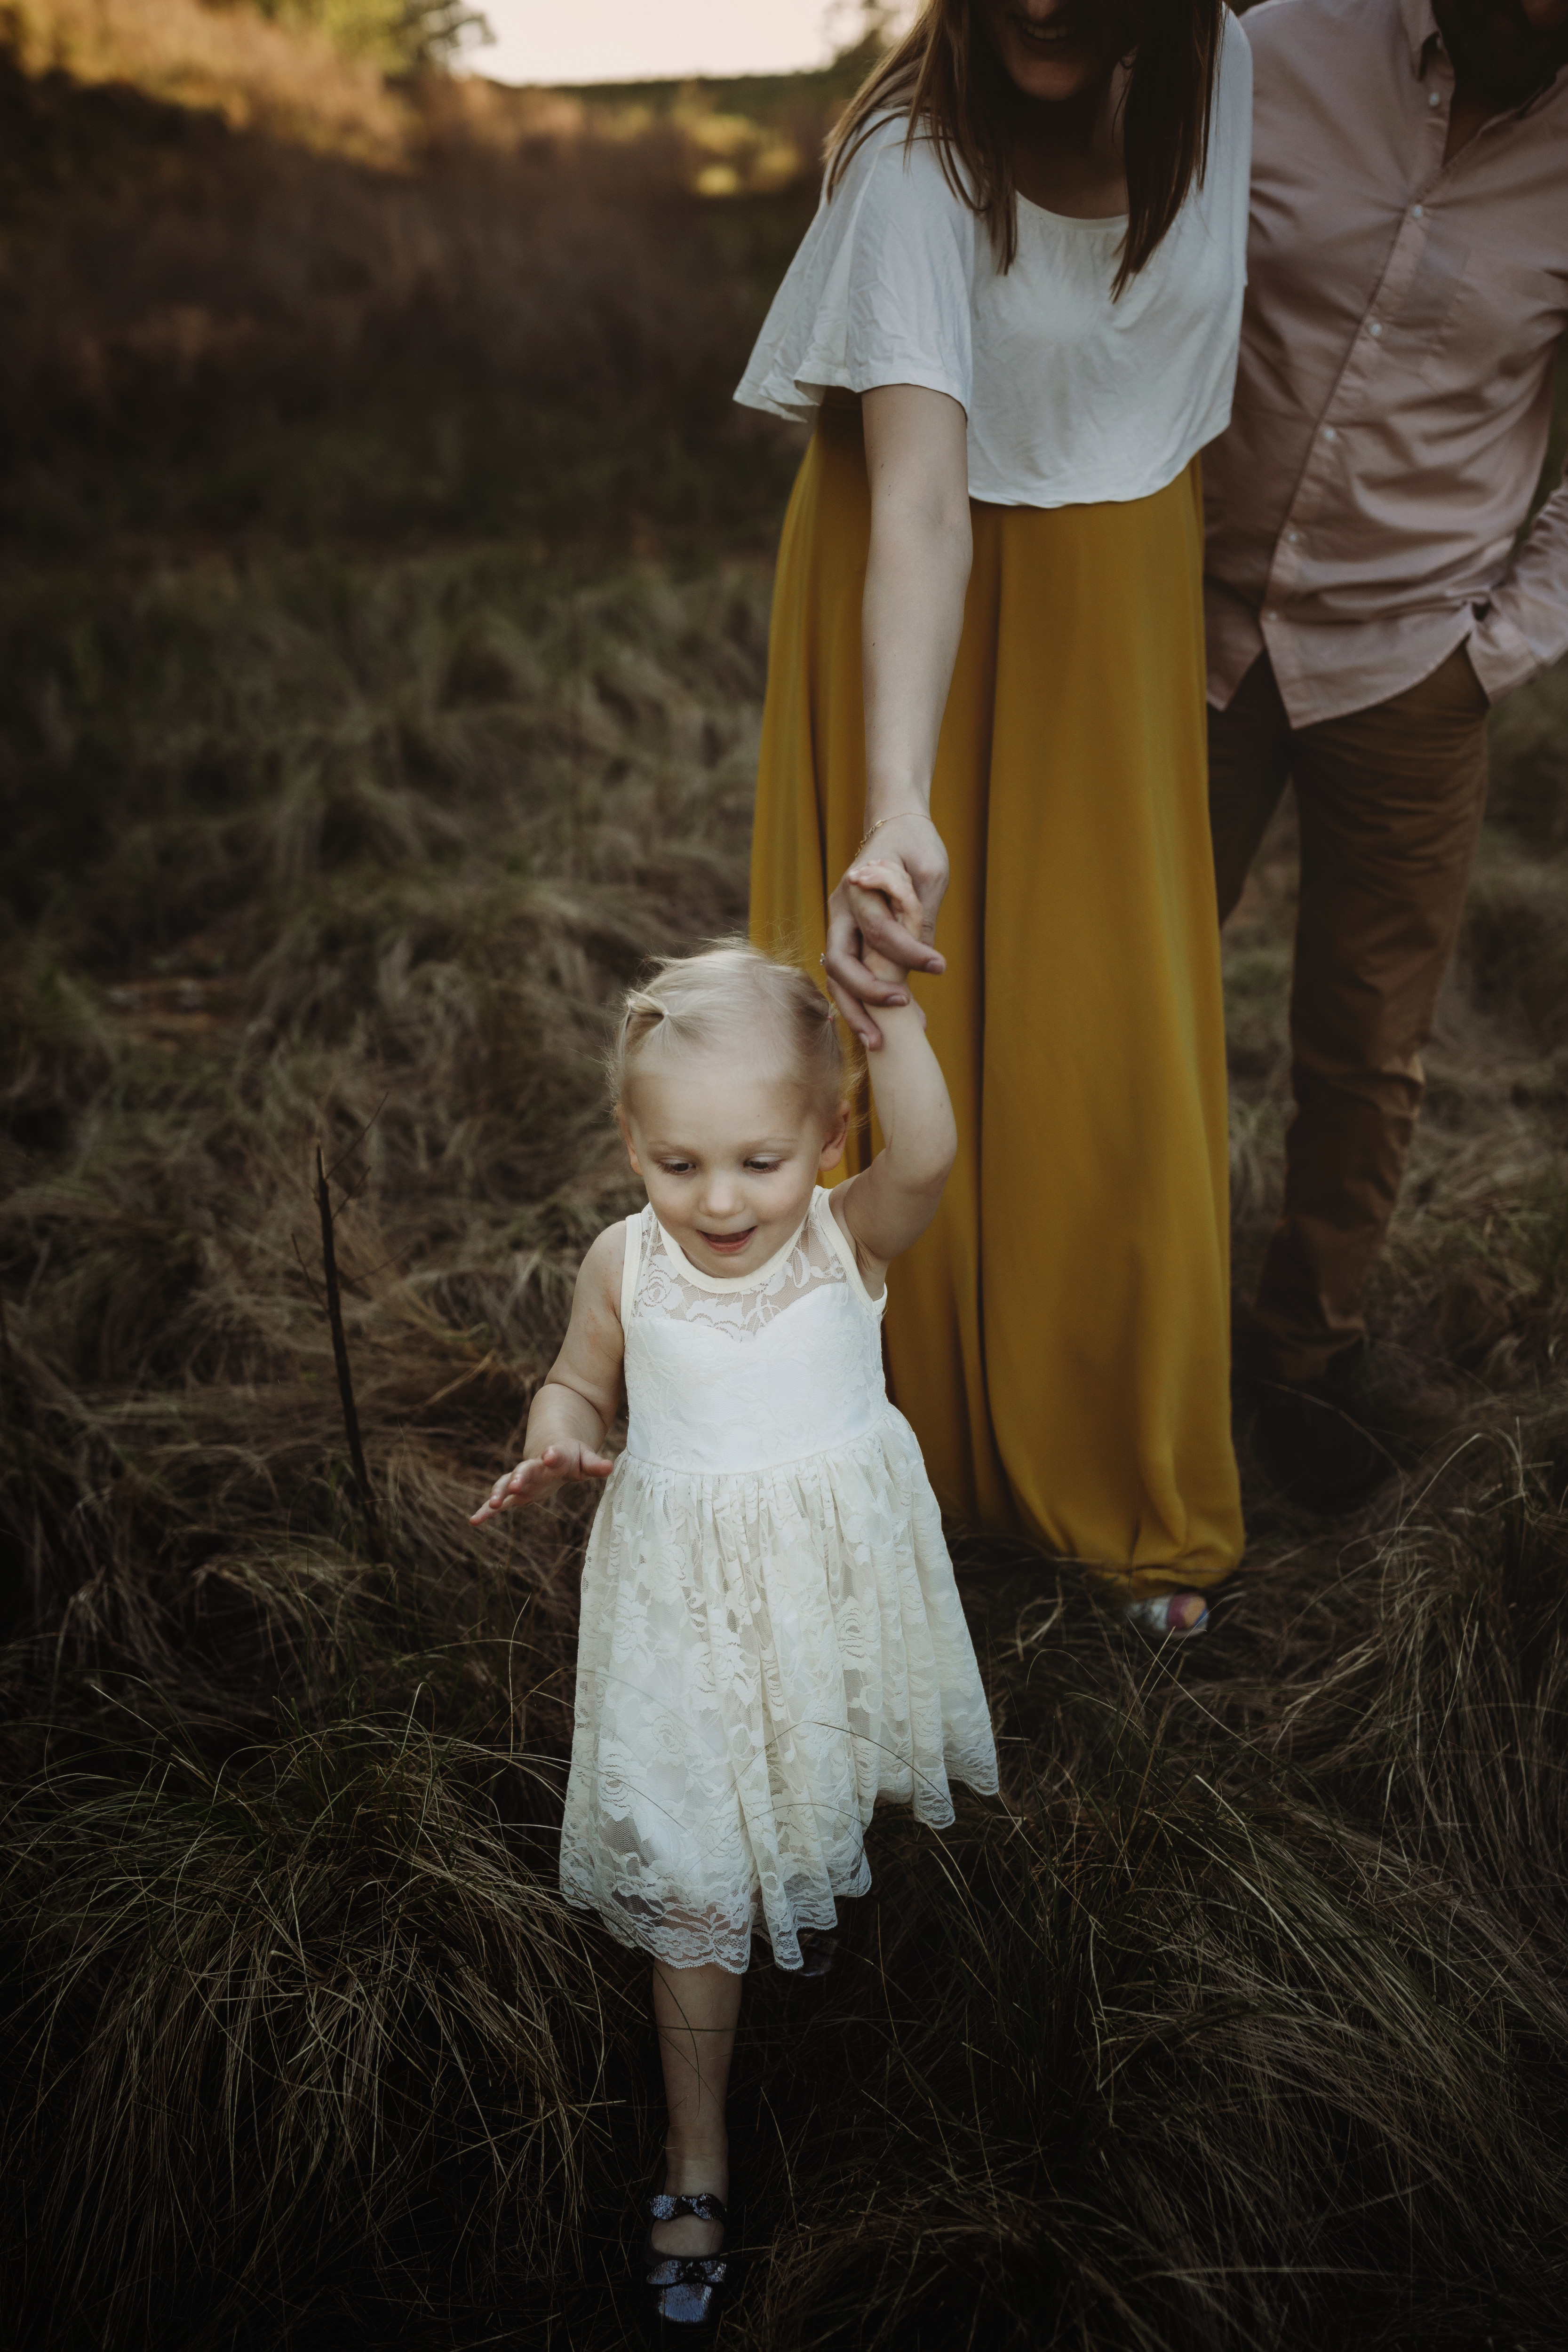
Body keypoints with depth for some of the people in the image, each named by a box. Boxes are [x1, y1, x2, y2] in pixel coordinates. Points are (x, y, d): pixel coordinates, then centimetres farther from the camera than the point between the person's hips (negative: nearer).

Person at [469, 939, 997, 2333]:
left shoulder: (852, 1240, -18)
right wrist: (555, 1447, -22)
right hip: (686, 1603, 0)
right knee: (689, 1874, 5)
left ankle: (823, 1881, 66)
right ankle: (698, 2161, 22)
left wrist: (889, 1002, -56)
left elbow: (925, 1158, -40)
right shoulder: (627, 1264, -14)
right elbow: (580, 1384, 3)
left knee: (823, 1789, 28)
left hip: (836, 1586, 1)